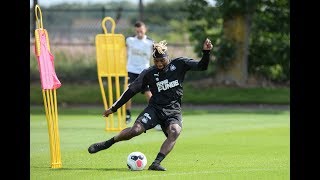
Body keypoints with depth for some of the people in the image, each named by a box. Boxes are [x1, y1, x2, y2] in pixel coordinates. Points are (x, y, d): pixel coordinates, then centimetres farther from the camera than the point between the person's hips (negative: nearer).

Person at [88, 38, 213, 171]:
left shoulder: (179, 64, 1)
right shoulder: (149, 73, 1)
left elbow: (202, 66, -1)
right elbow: (131, 90, 3)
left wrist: (206, 52, -22)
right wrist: (113, 108, 3)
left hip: (173, 111, 0)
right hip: (155, 108, 0)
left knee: (175, 131, -32)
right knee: (136, 129, -21)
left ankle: (156, 163, -34)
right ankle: (106, 144, 1)